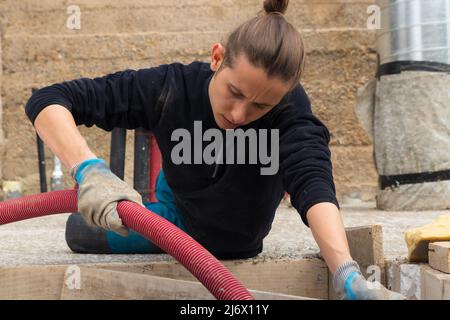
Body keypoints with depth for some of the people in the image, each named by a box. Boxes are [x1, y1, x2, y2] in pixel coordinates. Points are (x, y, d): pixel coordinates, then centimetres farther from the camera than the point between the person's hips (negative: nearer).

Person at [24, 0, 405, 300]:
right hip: (179, 214, 1)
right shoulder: (171, 87, -35)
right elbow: (47, 100, -35)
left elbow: (313, 186, -54)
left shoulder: (291, 110, -37)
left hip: (236, 245, 0)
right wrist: (89, 169, -55)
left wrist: (349, 276, -72)